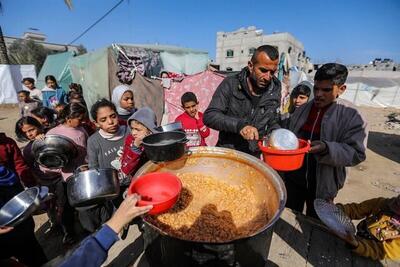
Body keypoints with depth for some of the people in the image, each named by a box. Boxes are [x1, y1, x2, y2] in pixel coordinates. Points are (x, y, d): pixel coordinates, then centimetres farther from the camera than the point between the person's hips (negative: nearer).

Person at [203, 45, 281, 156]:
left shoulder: (275, 91, 1)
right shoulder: (230, 84, -9)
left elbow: (273, 123, 12)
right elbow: (209, 116, -14)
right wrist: (239, 125, -27)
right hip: (227, 152, -4)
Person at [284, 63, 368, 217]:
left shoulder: (351, 117, -9)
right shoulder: (302, 110, 3)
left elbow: (356, 153, -14)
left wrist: (326, 148, -31)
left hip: (323, 185, -3)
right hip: (293, 179, 3)